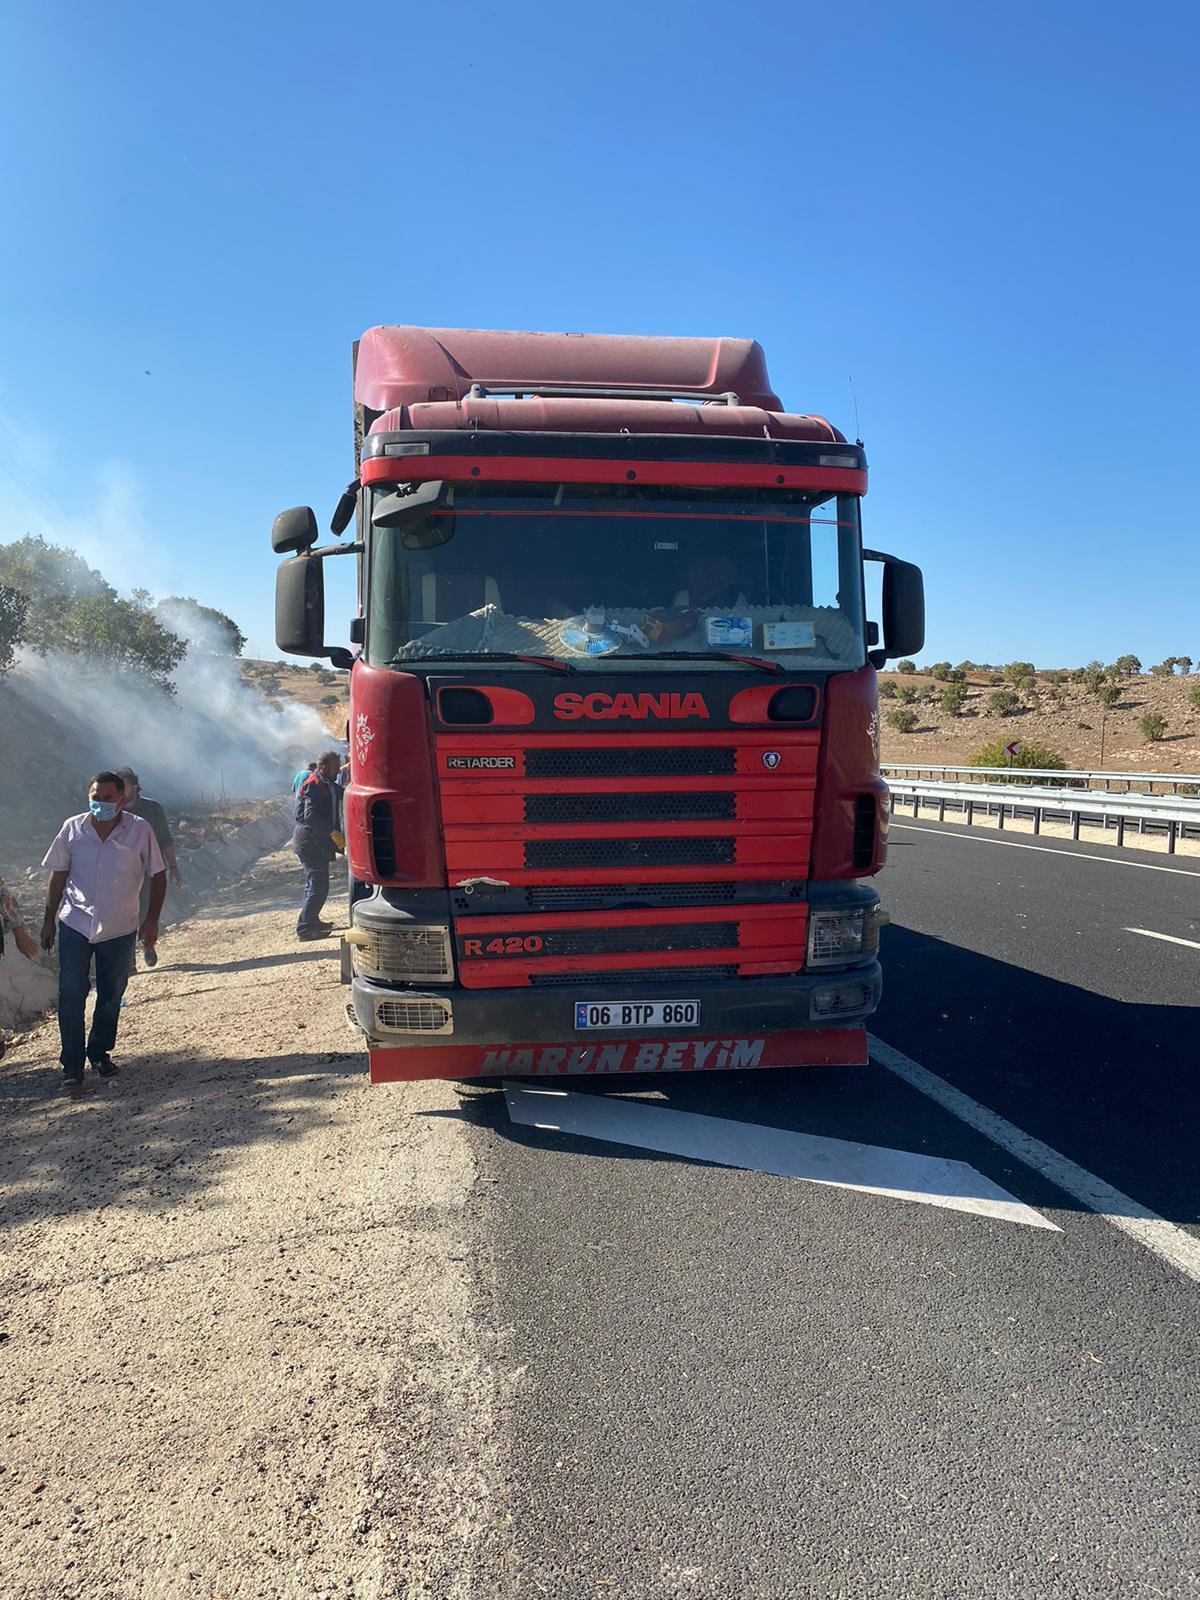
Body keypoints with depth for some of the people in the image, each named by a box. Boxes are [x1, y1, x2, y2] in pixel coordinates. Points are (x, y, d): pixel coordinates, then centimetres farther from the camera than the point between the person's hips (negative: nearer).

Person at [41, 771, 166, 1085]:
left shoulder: (140, 830, -9)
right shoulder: (72, 829, -4)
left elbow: (157, 876, -1)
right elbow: (58, 876, 6)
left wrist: (152, 919, -6)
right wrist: (49, 921, 7)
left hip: (120, 929, 0)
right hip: (74, 926, 0)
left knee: (111, 996, 12)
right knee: (70, 995, -3)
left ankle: (100, 1053, 31)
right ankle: (72, 1062, 9)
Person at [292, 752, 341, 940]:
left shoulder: (324, 784, 16)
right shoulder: (314, 785, -16)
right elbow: (311, 816, -26)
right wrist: (332, 832, -26)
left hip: (316, 842, 11)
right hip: (311, 842, -11)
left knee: (314, 884, 19)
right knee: (318, 886, -10)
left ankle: (311, 922, 31)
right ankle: (305, 928, -7)